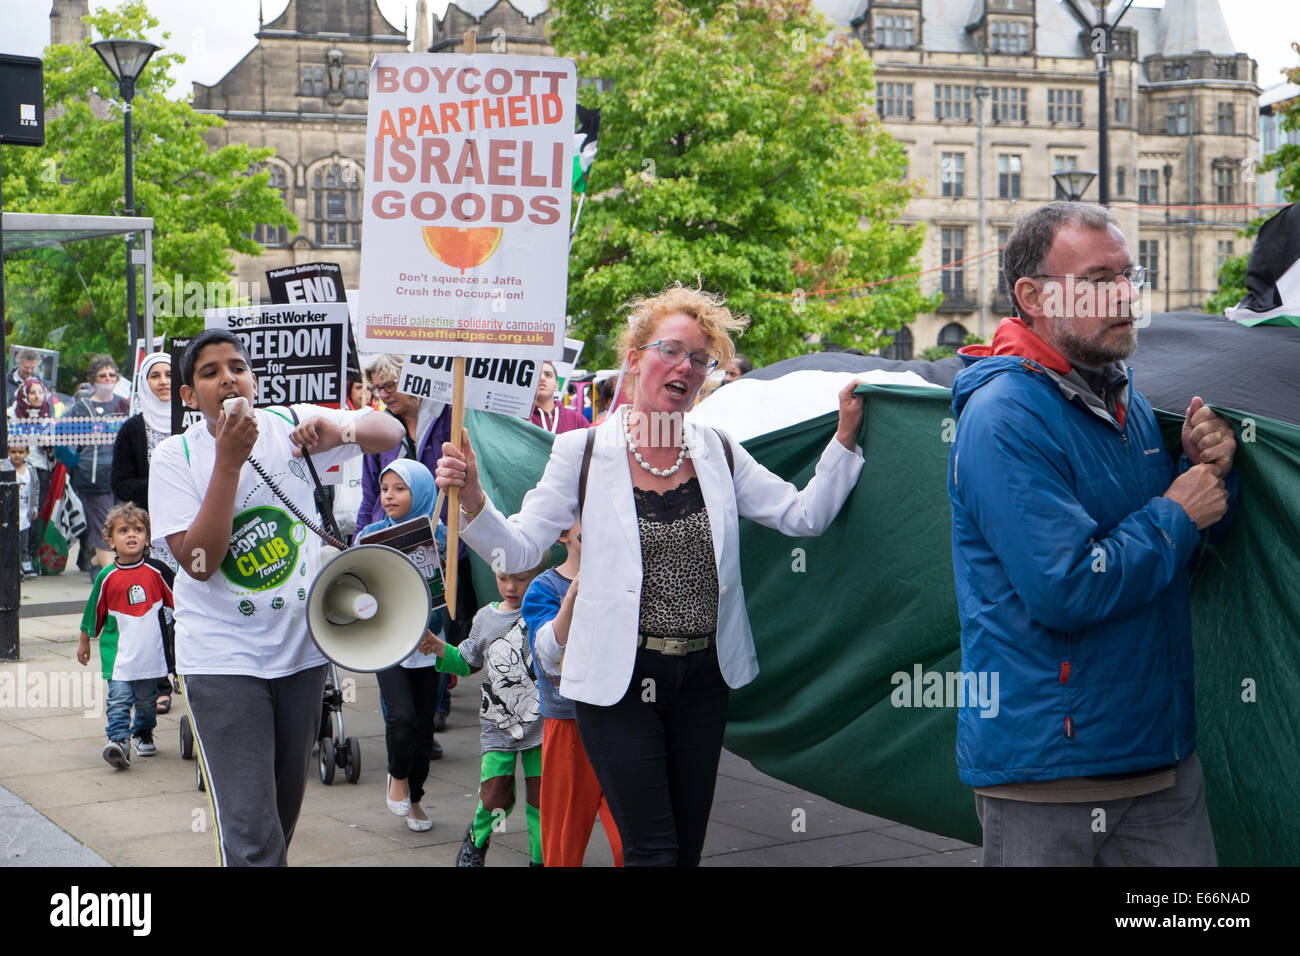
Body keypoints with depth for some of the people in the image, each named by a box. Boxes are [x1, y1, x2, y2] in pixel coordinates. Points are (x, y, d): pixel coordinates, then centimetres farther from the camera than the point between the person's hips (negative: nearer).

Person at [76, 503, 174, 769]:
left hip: (151, 651, 1)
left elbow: (176, 602, 9)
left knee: (146, 700, 14)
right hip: (118, 652, -1)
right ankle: (118, 741, -16)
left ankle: (144, 734, 36)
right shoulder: (107, 577, -5)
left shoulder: (156, 571, -4)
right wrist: (84, 641, 16)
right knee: (119, 697, -14)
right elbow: (94, 612, 8)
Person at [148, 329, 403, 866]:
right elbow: (199, 562, -18)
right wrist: (229, 461, -24)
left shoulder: (290, 425, -1)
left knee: (285, 809, 19)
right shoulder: (175, 457, -8)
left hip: (302, 648, 4)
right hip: (223, 660, -4)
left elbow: (391, 432, 0)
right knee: (251, 836, -12)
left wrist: (340, 433, -22)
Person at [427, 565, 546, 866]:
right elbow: (466, 663, 17)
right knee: (496, 796, -2)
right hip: (498, 726, 2)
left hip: (541, 725, -2)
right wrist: (436, 646, 2)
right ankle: (475, 842, 27)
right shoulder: (485, 618, 6)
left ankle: (541, 858, 18)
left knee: (541, 796, 0)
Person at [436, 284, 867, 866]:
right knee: (652, 851, -7)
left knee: (688, 847, 13)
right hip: (618, 680, -4)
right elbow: (519, 550, -6)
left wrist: (844, 437, -5)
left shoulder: (719, 454, 6)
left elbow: (804, 516, 3)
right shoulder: (585, 453, -5)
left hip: (703, 679, 4)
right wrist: (472, 502, -24)